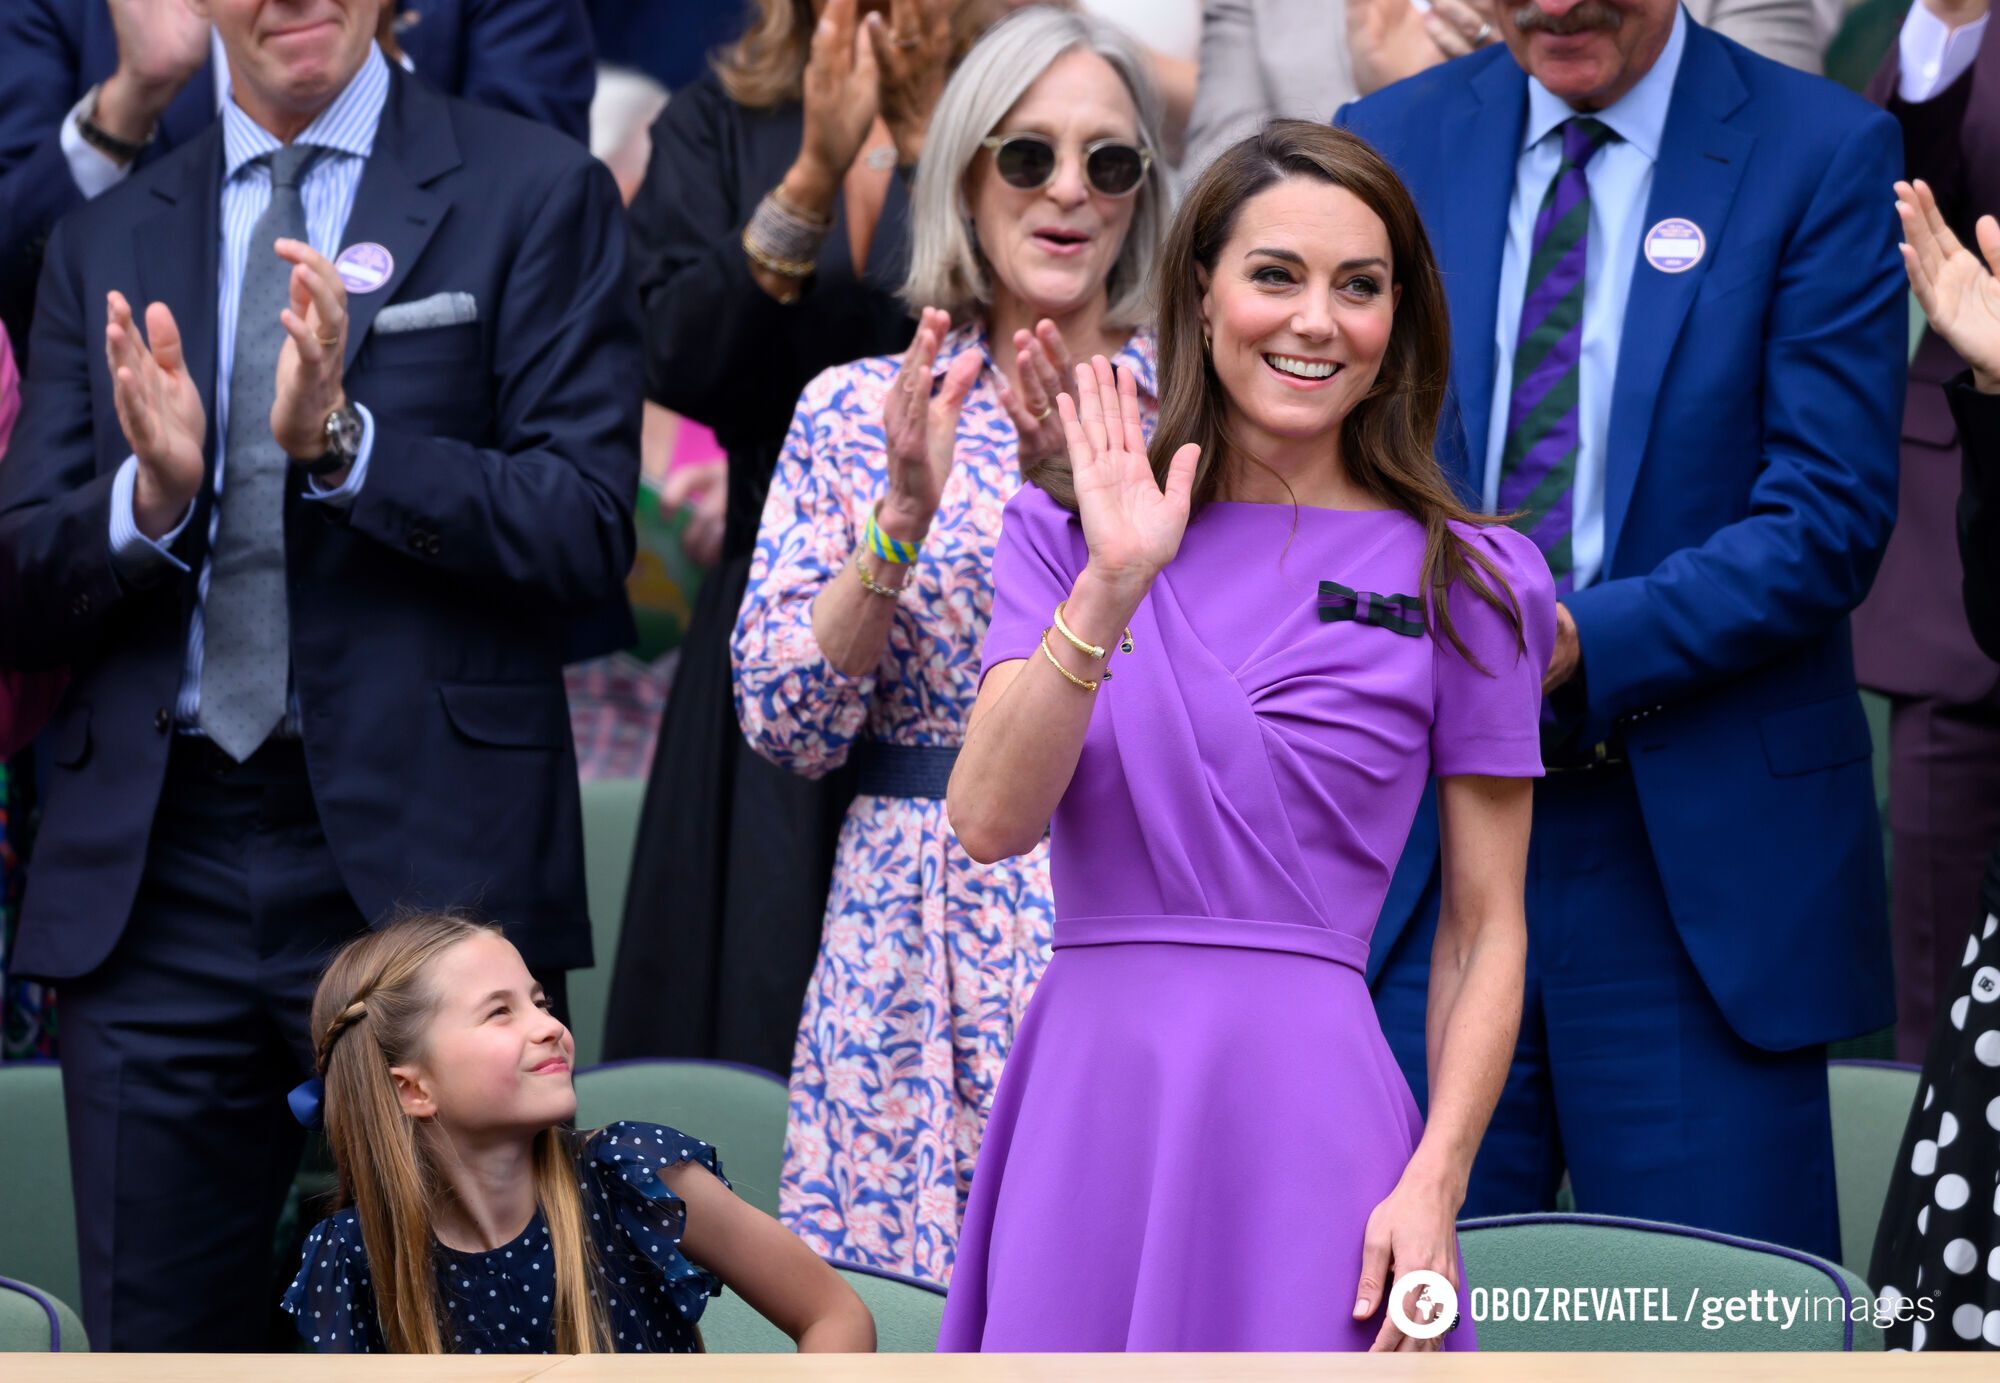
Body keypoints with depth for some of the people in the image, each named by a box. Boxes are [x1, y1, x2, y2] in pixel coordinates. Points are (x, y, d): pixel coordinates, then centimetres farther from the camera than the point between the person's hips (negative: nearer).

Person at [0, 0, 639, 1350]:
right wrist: (150, 496, -12)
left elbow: (588, 532, -6)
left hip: (420, 854, -3)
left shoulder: (535, 193, 4)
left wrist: (344, 441, -18)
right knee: (159, 1341, 6)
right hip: (151, 885, 4)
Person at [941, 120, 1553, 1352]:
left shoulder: (1464, 582, 3)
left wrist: (1435, 1183, -9)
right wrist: (1110, 591, -16)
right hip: (1086, 1108, 2)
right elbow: (989, 822, -5)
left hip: (1308, 1110, -1)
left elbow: (1486, 931, 3)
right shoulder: (1068, 533, 8)